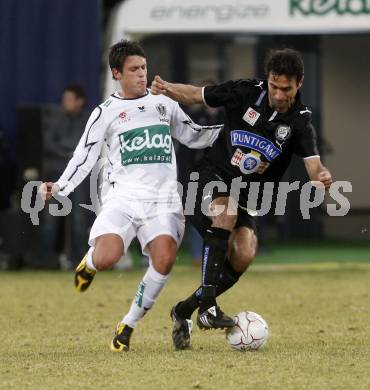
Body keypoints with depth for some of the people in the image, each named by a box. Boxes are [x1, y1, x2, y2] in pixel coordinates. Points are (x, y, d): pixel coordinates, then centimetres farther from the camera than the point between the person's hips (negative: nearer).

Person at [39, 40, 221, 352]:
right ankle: (90, 260, 17)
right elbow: (84, 158, 5)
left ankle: (128, 325, -5)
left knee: (164, 259, -24)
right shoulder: (106, 112, 9)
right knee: (106, 259, -25)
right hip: (122, 197, -2)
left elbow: (195, 137, 28)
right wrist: (59, 188, -9)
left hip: (162, 197, 2)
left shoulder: (164, 104, 18)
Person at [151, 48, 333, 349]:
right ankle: (207, 305, -32)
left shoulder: (300, 122, -11)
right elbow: (196, 95, 2)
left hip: (249, 195, 2)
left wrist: (323, 178, -47)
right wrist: (167, 89, -18)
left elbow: (314, 167, -22)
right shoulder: (245, 92, -10)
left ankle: (185, 311, 4)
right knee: (226, 214, -34)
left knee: (244, 256, -18)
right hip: (215, 179, -2)